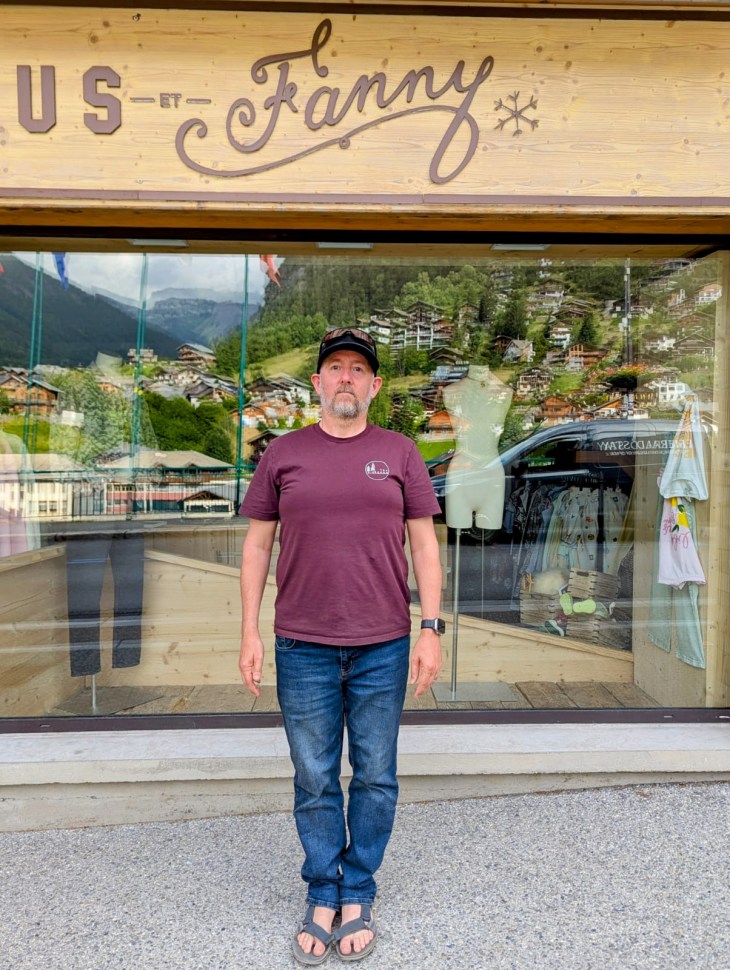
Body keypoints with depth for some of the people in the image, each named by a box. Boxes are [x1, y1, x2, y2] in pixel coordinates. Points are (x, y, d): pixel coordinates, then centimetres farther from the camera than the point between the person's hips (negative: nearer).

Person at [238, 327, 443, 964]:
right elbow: (257, 544, 6)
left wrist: (431, 630, -2)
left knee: (375, 779, 12)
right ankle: (322, 896, 31)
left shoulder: (399, 453, 4)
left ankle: (358, 895, 32)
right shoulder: (283, 454, 4)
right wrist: (250, 632, 1)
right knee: (315, 780, 12)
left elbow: (423, 543, 4)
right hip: (303, 648, 0)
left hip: (383, 648, 0)